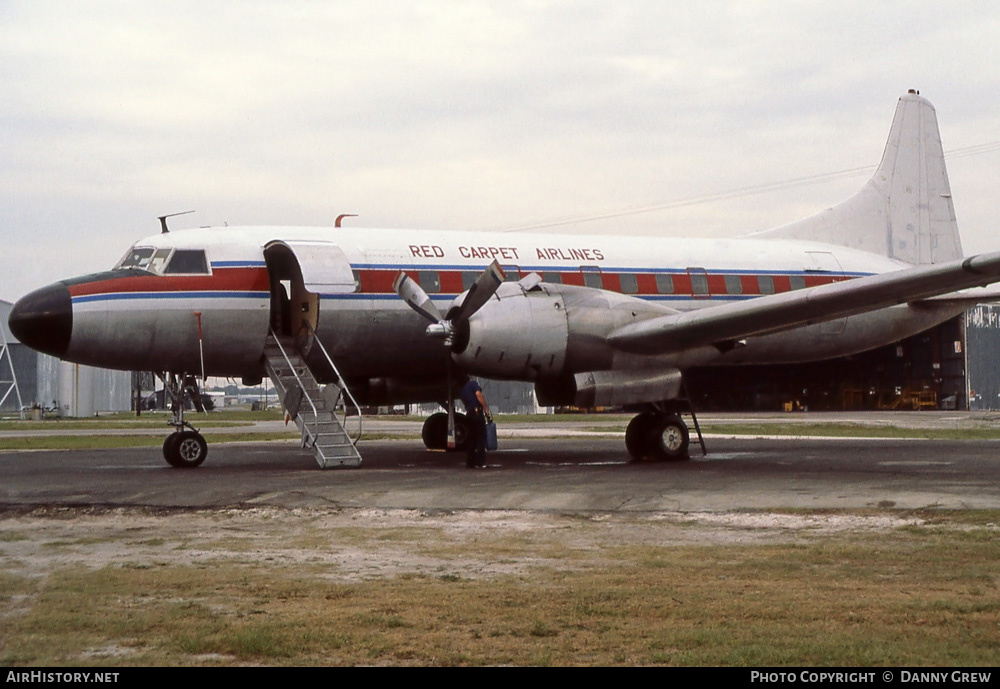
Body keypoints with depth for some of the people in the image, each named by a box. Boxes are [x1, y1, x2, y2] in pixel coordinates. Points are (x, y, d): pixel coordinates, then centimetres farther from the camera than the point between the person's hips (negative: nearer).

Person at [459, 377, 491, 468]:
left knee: (470, 439, 11)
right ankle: (479, 463, -10)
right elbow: (478, 394, -14)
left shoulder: (462, 390, 22)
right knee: (481, 437, -5)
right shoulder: (472, 383, 1)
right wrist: (485, 408, -13)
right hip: (477, 412, -7)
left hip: (469, 413, 7)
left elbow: (464, 402, 19)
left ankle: (470, 462, 11)